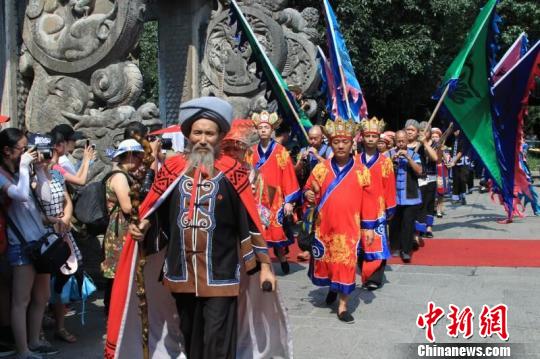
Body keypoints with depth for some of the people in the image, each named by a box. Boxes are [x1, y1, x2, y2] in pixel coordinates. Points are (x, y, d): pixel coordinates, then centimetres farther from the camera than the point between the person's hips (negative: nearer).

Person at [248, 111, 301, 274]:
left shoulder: (281, 152, -1)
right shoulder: (252, 152, 7)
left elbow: (288, 177, -4)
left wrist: (289, 201, -8)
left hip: (276, 200, -2)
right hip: (257, 200, 2)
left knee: (277, 230, 2)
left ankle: (281, 257, 24)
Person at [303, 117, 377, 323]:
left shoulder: (361, 171, -2)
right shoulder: (321, 168, 1)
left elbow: (367, 202, 0)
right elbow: (309, 190, 9)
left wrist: (368, 227, -1)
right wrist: (308, 195, -15)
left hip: (349, 227, -2)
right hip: (324, 225, 2)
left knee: (346, 263, -3)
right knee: (325, 261, 13)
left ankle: (343, 306, 7)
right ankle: (332, 288, 43)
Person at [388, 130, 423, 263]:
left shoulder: (413, 154, 3)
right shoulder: (389, 154, 3)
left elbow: (419, 171, -8)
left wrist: (408, 157, -16)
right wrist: (392, 160, -20)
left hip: (410, 196, -1)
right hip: (394, 196, 1)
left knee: (408, 224, -4)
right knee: (394, 223, 7)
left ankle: (406, 250, 2)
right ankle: (395, 247, 22)